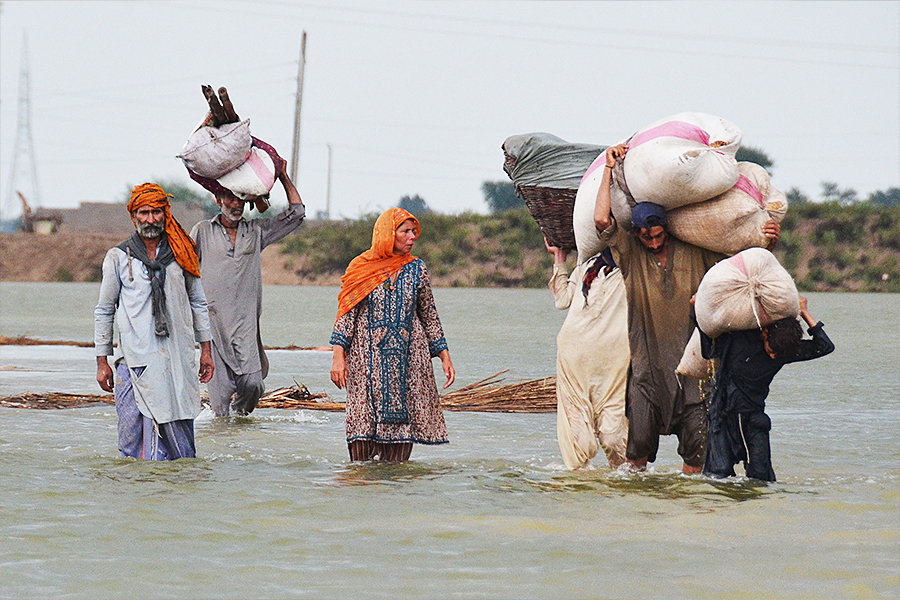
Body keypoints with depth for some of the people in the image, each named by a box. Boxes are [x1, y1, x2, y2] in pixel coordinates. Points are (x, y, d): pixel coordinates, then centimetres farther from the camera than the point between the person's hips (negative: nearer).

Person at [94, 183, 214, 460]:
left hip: (178, 356, 1)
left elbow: (198, 302, 18)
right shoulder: (118, 257, 5)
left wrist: (206, 349, 13)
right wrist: (102, 361, 6)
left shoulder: (181, 253, 11)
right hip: (136, 359, -1)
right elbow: (104, 311, 10)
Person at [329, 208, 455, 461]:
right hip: (367, 359, -2)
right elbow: (346, 315, 2)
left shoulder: (417, 270, 8)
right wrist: (338, 356, -6)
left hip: (408, 359, 2)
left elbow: (429, 317, 14)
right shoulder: (361, 268, 2)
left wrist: (445, 356, 10)